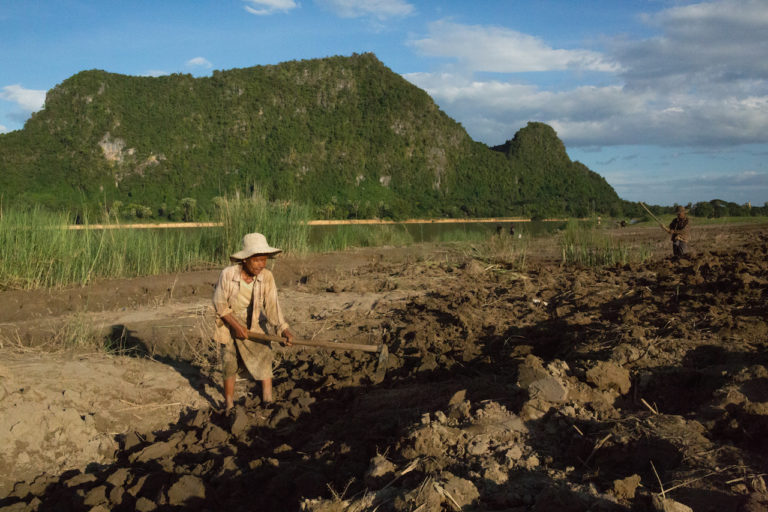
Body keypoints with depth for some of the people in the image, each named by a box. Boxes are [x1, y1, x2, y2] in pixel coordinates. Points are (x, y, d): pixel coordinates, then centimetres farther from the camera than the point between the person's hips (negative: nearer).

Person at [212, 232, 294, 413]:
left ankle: (268, 402, 6)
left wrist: (285, 330, -36)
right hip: (229, 324, -1)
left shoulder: (266, 277, -19)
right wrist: (236, 326, -23)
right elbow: (219, 304, -15)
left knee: (264, 357, -7)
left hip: (254, 325, 1)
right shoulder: (228, 274, -24)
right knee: (229, 365, 9)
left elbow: (272, 307, -23)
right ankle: (229, 406, 28)